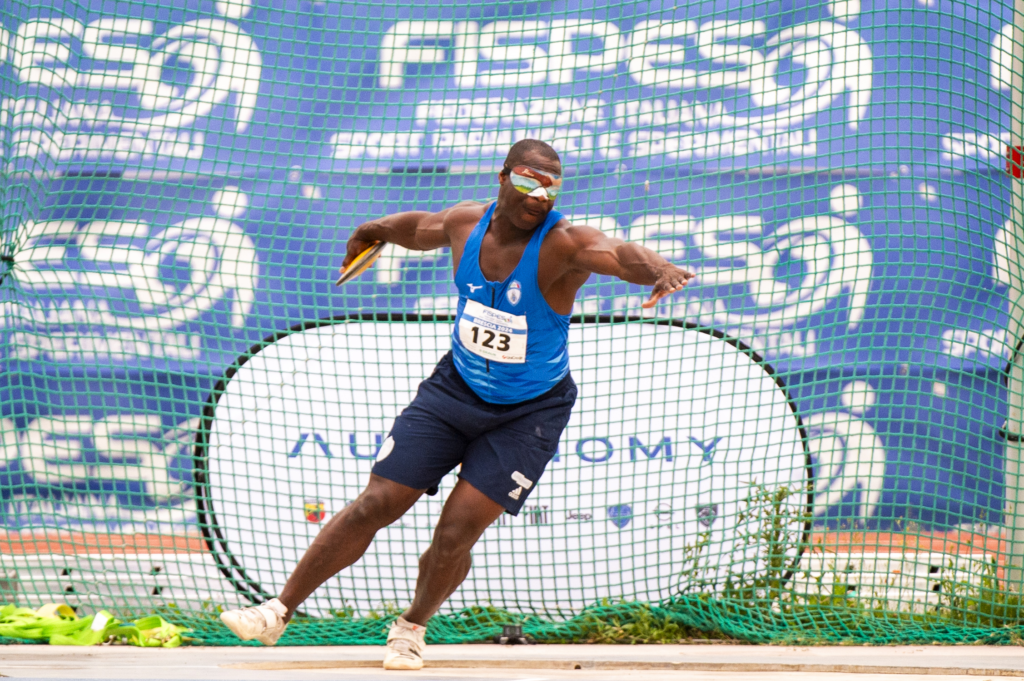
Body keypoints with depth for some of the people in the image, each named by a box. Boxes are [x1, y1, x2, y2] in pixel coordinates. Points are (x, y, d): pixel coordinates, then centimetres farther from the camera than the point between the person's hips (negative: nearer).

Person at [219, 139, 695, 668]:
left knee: (456, 533, -11)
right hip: (456, 389, 4)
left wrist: (660, 269, -65)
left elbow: (622, 255, -43)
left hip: (529, 414, -4)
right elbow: (420, 229, 17)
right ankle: (279, 612, 9)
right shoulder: (465, 223, -7)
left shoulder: (563, 245, -23)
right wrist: (378, 229, 36)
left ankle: (412, 627, 19)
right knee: (374, 507, -2)